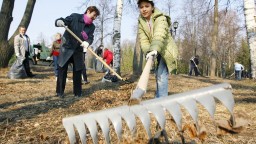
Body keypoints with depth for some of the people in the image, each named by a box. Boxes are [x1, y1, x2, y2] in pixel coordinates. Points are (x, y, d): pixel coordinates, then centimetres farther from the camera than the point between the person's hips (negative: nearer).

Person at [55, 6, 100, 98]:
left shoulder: (92, 27, 1)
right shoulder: (75, 17, -9)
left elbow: (90, 37, -13)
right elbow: (58, 21, -12)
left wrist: (87, 42, -37)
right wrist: (59, 22, -37)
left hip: (78, 50, 3)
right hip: (66, 48, -3)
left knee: (78, 71, 5)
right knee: (62, 70, -1)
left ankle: (77, 92, 17)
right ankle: (60, 92, 12)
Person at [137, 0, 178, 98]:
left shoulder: (161, 19, -19)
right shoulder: (141, 23, -1)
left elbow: (159, 35, -38)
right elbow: (143, 40, -13)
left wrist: (155, 49, -56)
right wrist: (148, 52, -33)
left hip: (166, 51, -6)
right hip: (156, 52, 6)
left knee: (161, 76, -19)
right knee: (158, 76, 17)